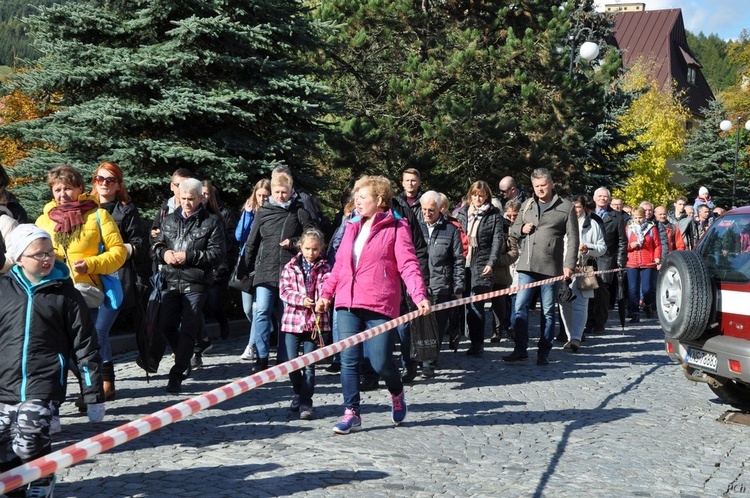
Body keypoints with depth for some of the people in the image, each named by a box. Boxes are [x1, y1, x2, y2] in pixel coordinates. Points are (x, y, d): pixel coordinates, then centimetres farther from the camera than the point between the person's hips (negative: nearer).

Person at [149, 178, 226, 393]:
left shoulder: (211, 222, 1)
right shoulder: (169, 220, 15)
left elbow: (217, 254, -7)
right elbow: (155, 246, 18)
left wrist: (189, 256, -16)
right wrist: (163, 253, -5)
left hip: (195, 284, -4)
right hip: (170, 281, 4)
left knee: (188, 330, -3)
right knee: (165, 326, 4)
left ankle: (177, 375, 3)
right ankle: (184, 360, 27)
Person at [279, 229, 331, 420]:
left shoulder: (324, 269, 3)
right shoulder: (291, 267, 5)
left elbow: (326, 288, -10)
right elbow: (284, 290, -2)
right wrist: (301, 299, -19)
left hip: (315, 320, -1)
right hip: (292, 318, 1)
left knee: (309, 364, 0)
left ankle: (306, 403, 6)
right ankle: (298, 394, 29)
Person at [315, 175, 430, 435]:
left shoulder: (395, 228, -2)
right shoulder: (352, 227, 17)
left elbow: (408, 264, -11)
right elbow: (339, 265, 20)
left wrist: (419, 295, -24)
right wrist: (326, 293, 11)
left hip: (379, 305, -5)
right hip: (347, 304, 6)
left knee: (380, 362, -4)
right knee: (348, 360, 1)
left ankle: (397, 393, 28)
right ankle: (351, 413, 9)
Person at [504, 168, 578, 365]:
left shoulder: (566, 207, 1)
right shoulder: (527, 205, 15)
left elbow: (572, 238, -2)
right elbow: (513, 229, 24)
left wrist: (569, 265, -12)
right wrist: (522, 229, 0)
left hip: (551, 267, -3)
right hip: (527, 266, 4)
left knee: (548, 311, 5)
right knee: (520, 306, -2)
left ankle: (544, 352, 12)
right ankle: (520, 349, 5)